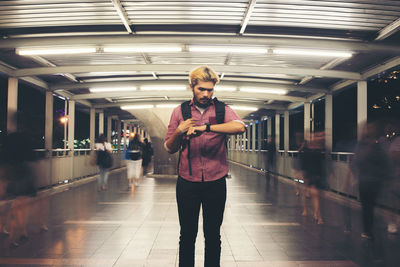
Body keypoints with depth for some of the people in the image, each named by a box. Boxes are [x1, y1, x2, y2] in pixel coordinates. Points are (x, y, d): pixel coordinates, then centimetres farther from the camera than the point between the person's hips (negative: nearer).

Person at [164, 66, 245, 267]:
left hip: (215, 182, 0)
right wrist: (178, 133, -12)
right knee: (187, 235, 10)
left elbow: (240, 127, -21)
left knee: (213, 235, 11)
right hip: (187, 182, 1)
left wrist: (205, 127, -29)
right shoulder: (180, 111, 5)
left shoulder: (222, 110, 2)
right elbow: (169, 148, 9)